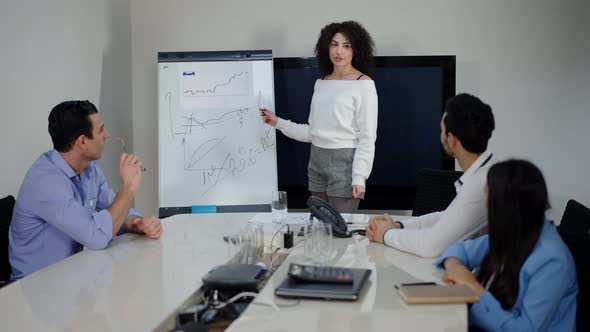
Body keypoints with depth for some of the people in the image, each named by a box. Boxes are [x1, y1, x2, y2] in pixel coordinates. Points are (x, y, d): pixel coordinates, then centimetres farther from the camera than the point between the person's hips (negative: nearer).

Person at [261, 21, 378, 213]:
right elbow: (314, 132, 12)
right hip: (317, 161, 6)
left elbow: (367, 137, -10)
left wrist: (359, 177, -17)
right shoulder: (321, 83, 11)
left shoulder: (363, 84, -7)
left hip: (345, 161, -6)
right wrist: (278, 123, 11)